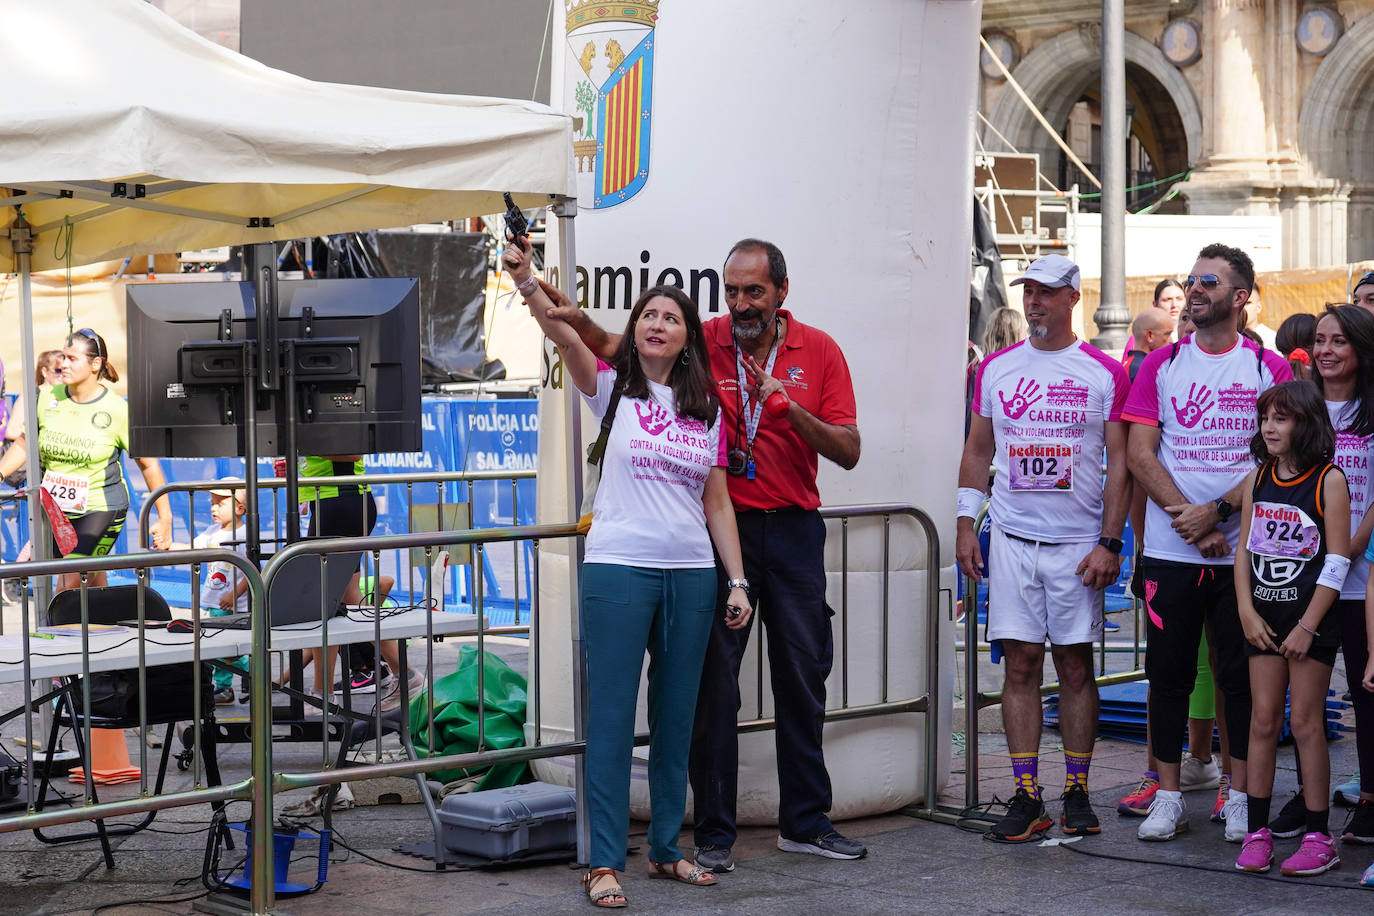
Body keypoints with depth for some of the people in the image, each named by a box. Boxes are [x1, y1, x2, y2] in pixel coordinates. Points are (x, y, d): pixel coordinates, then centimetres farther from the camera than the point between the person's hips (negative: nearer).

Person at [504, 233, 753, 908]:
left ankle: (665, 848, 21)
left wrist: (737, 581, 8)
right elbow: (563, 334, -16)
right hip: (619, 568, -4)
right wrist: (526, 280, -33)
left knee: (677, 718, 10)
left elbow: (717, 503, 14)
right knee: (612, 718, -3)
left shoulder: (708, 410, 12)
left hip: (691, 575, 4)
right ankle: (604, 861, 2)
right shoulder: (613, 388, 2)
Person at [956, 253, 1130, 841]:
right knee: (1020, 664, 0)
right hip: (1013, 537, 2)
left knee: (1075, 666, 2)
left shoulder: (1105, 373, 1)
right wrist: (965, 524, 6)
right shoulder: (996, 369, 9)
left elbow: (1119, 463, 0)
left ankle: (1077, 793, 11)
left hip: (1078, 541, -2)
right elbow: (978, 451, 16)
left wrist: (1109, 543, -7)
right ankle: (1026, 798, 3)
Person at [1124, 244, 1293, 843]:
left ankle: (1239, 795, 15)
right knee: (1169, 674, 4)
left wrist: (1216, 511, -14)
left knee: (1241, 675, 4)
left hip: (1244, 552, -1)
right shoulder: (1161, 364, 7)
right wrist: (1190, 523, -11)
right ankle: (1168, 797, 12)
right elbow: (1139, 453, 0)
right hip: (1170, 551, 1)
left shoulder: (1269, 368, 3)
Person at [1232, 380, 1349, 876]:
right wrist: (1247, 613, -2)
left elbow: (1336, 561, -11)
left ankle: (1318, 836, 4)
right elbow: (1244, 549, 9)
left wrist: (1307, 626, -13)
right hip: (1263, 618, 5)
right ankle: (1257, 833, 10)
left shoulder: (1328, 481, -8)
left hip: (1312, 617, -4)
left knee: (1305, 722, -3)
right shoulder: (1256, 480, 7)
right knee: (1263, 720, 5)